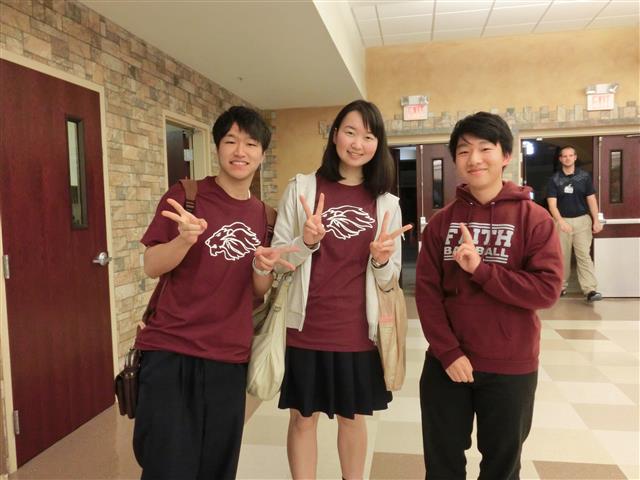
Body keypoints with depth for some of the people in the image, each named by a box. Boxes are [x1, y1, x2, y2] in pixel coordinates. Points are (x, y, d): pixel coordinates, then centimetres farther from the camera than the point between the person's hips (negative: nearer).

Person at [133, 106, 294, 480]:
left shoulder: (261, 214, 8)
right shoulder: (185, 196, -6)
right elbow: (152, 267, -7)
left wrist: (263, 269, -11)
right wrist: (185, 239, -26)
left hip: (230, 358, 5)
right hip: (171, 352, -4)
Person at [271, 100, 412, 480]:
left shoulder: (386, 202, 3)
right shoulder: (302, 187, -3)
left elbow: (389, 279, 5)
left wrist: (381, 259, -16)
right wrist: (307, 241, -21)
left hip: (359, 331, 2)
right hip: (306, 328, -1)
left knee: (353, 417, 18)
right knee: (303, 418, 12)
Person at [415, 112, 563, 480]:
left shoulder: (535, 219, -6)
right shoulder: (442, 221, 0)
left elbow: (547, 290, -15)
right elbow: (426, 292, -5)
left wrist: (480, 269, -22)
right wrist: (448, 352, -12)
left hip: (511, 367, -2)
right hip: (447, 363, 2)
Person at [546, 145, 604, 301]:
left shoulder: (584, 176, 3)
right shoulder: (554, 179, 0)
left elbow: (591, 199, 4)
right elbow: (552, 204, -7)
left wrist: (596, 221, -3)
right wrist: (560, 221, -20)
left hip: (582, 219, 0)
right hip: (562, 220, 0)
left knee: (584, 255, -6)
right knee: (562, 255, 8)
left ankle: (590, 290, -11)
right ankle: (562, 285, 20)